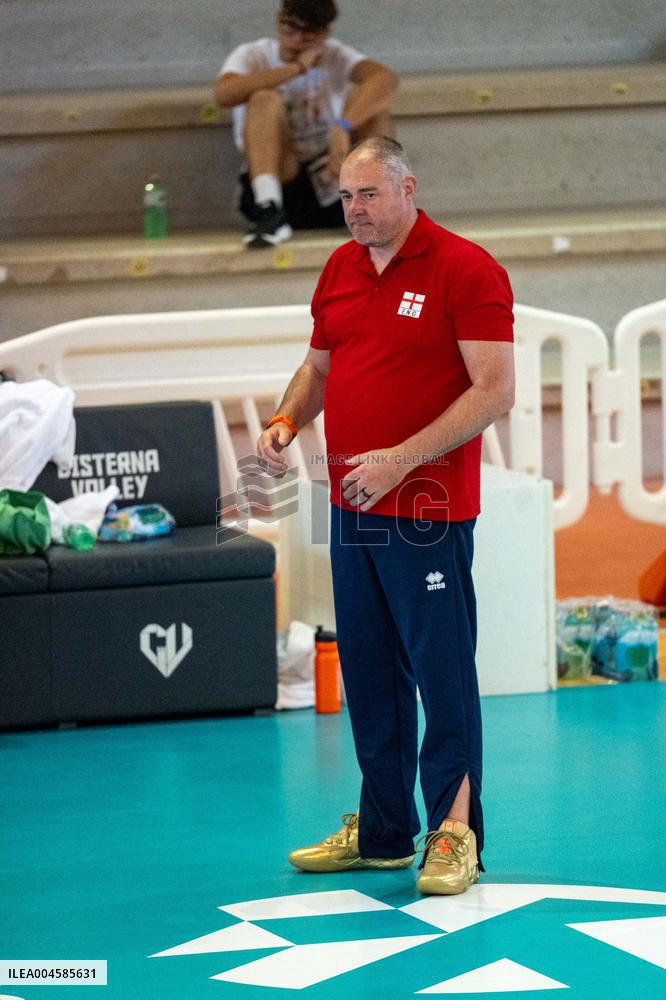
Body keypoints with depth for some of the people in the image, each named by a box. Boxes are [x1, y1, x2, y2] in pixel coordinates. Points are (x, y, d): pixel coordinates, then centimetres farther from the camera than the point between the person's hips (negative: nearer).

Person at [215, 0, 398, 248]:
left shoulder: (336, 56, 2)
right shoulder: (251, 56, 1)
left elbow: (386, 78, -21)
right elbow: (224, 94, -23)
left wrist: (343, 127, -38)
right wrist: (297, 68, -22)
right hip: (280, 183, -1)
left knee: (364, 95, -15)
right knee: (265, 99, -22)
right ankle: (270, 213, -36)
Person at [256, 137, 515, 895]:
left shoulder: (465, 270, -10)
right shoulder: (339, 271, 12)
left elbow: (494, 391, -15)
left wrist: (401, 460, -21)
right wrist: (286, 421, 2)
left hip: (426, 512, -7)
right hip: (350, 509, 7)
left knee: (442, 669, -3)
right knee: (368, 673, 13)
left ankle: (454, 833, 2)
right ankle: (381, 832, 22)